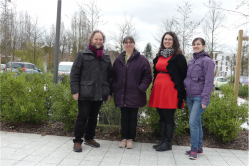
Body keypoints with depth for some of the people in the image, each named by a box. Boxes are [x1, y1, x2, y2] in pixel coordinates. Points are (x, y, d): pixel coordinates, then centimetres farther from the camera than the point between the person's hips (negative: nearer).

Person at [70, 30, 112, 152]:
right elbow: (74, 73, -3)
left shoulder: (106, 57, 14)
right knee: (82, 117, 0)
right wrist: (75, 90, -11)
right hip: (85, 94, -4)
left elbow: (109, 75, 16)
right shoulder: (82, 54, 0)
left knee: (93, 117, 14)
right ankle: (77, 141, 12)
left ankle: (89, 138, 29)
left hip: (100, 94, 5)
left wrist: (109, 92, 11)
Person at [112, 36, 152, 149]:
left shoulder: (141, 59, -1)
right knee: (124, 117, 10)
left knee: (133, 117, 7)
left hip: (135, 95, -2)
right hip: (121, 95, 3)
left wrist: (141, 88, -11)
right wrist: (114, 88, 0)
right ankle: (124, 138, 22)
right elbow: (113, 76, 12)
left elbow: (147, 76, -2)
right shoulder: (118, 60, 9)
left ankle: (130, 139, 20)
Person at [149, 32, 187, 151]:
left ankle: (168, 143, 11)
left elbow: (183, 75, -6)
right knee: (162, 117, 13)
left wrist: (181, 93, -11)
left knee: (169, 118, 1)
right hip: (158, 88, 6)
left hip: (170, 90, -6)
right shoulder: (159, 56, 15)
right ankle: (162, 140, 24)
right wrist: (154, 87, 16)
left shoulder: (178, 57, -3)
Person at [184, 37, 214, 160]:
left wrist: (205, 100, -16)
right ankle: (199, 148, 21)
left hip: (200, 97, -7)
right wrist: (185, 95, 11)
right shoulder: (191, 61, 14)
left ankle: (194, 149, 2)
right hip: (190, 97, 7)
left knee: (193, 123, -11)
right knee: (197, 123, 12)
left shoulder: (207, 61, -7)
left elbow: (209, 82, -12)